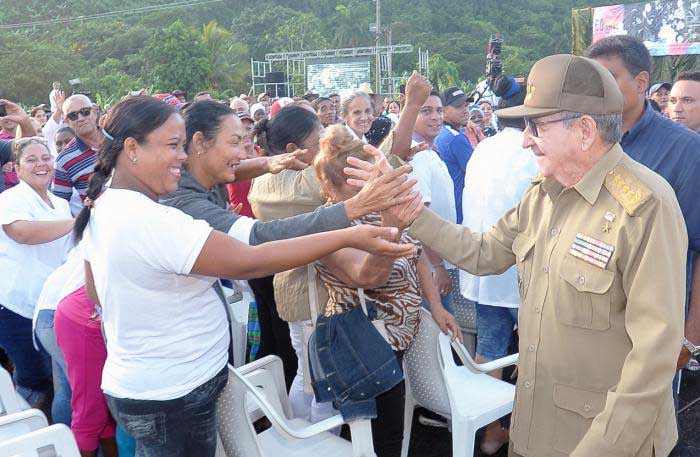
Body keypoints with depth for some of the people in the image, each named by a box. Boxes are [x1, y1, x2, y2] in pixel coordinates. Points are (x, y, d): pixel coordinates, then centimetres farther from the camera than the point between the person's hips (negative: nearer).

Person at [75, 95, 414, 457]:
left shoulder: (101, 208, 1)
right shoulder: (152, 222, -29)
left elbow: (96, 294, 13)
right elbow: (250, 262, -31)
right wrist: (349, 237, -30)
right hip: (172, 397, -9)